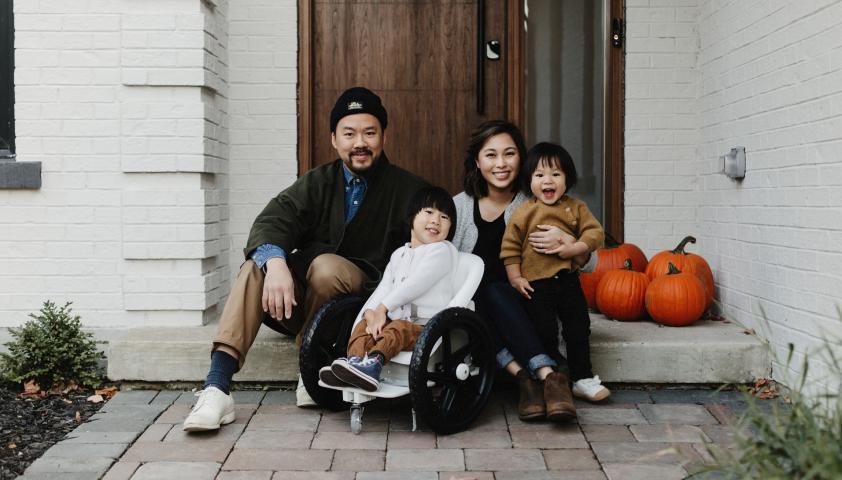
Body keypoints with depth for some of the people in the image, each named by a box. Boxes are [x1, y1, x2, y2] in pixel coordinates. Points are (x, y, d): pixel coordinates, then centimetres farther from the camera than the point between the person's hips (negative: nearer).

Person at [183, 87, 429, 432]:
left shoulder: (407, 190, 2)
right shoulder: (317, 183, 9)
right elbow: (272, 221, -9)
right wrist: (275, 261, -32)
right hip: (304, 300, 3)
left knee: (327, 265, -31)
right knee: (257, 265, -23)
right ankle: (216, 387, -33)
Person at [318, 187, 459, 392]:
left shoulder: (443, 250, -2)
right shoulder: (399, 254, 22)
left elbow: (415, 284, -13)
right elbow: (384, 287, 8)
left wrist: (383, 307, -13)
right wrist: (372, 313, -12)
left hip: (425, 325, -7)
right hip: (395, 318, 7)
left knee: (397, 329, -33)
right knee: (364, 324, -10)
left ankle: (374, 360, -54)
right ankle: (354, 361, -32)